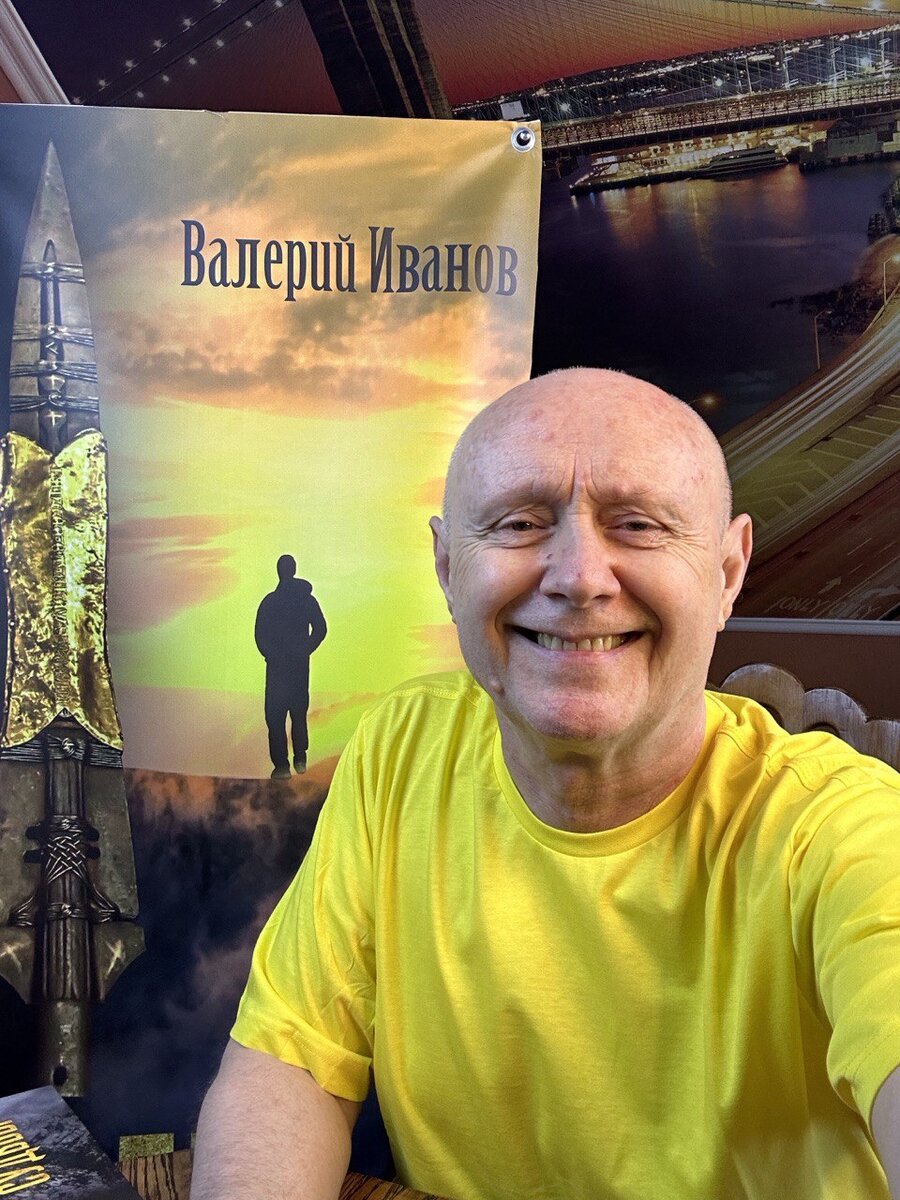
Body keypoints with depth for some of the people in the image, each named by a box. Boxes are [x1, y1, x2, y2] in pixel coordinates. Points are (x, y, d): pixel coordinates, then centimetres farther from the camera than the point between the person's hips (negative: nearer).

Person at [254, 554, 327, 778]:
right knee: (299, 711, 17)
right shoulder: (308, 599, 2)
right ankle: (300, 760, 19)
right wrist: (304, 650, 10)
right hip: (300, 665, 3)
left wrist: (270, 655, 3)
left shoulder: (270, 601, -8)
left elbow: (260, 635, -9)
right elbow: (320, 629, 3)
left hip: (277, 665, -3)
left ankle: (281, 765, -7)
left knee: (275, 714, 0)